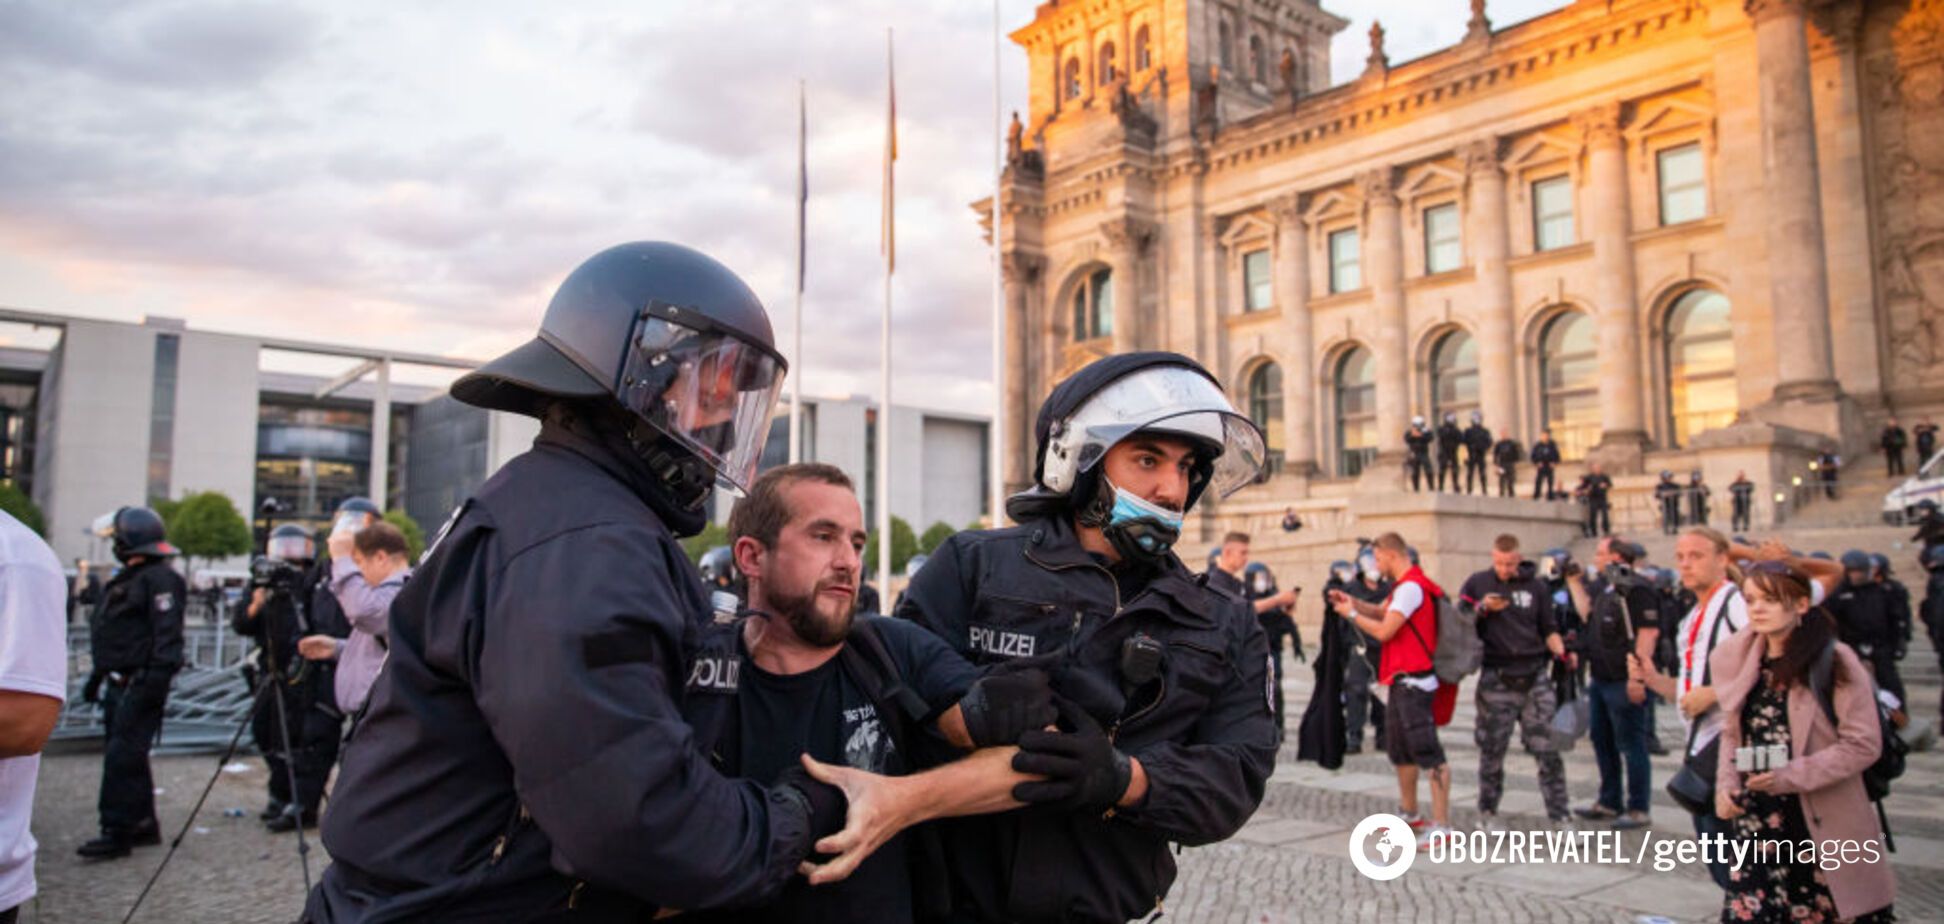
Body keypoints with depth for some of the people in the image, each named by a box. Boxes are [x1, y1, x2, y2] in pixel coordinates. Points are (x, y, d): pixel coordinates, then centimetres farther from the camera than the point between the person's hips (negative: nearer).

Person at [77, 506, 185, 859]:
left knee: (122, 757, -10)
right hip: (120, 684, 10)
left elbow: (167, 634, -22)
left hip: (140, 685, -10)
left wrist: (157, 679, -27)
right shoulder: (126, 578, 19)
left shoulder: (159, 579, -14)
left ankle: (117, 833, -6)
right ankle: (143, 825, 21)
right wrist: (97, 678, 26)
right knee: (127, 757, 13)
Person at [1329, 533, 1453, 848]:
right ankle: (1409, 813, 33)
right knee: (1399, 750, 19)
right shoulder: (1404, 586, 15)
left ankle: (1441, 825, -11)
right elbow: (1381, 612, 19)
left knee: (1428, 753, -11)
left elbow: (1384, 631, -19)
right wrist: (1354, 602, 4)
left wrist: (1352, 614, -6)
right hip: (1403, 680, 11)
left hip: (1414, 681, -11)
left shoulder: (1411, 587, -17)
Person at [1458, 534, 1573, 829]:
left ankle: (1560, 815, 6)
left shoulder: (1536, 587, 8)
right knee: (1492, 749, 6)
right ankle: (1487, 811, 20)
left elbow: (1549, 628, 13)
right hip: (1496, 680, -1)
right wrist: (1481, 609, -13)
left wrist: (1561, 652, -6)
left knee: (1547, 749, -1)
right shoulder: (1477, 584, 4)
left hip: (1535, 677, 1)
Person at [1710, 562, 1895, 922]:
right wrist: (1726, 782, -2)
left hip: (1823, 824, -4)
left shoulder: (1835, 661, -8)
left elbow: (1863, 744, -11)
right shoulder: (1743, 660, 7)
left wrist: (1791, 776, -18)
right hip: (1756, 820, 4)